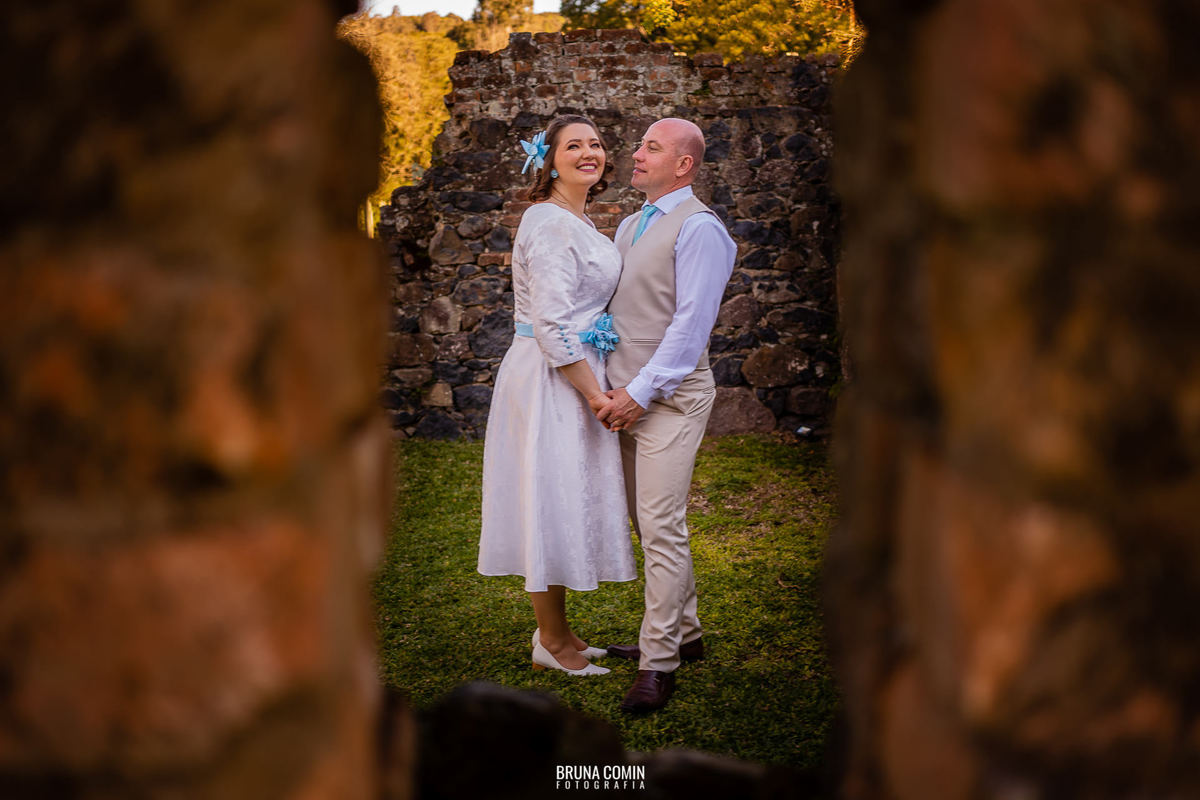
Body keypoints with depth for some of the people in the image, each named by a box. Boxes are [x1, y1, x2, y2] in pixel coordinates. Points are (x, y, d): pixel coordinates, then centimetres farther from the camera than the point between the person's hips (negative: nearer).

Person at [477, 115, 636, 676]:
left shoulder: (576, 221, 15)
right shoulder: (549, 224, -16)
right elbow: (553, 324, -21)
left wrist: (598, 385, 18)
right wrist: (594, 394, -18)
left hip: (575, 371, 10)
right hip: (553, 376, -10)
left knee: (566, 501, 15)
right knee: (553, 498, -1)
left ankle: (556, 631, 26)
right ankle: (551, 642, 12)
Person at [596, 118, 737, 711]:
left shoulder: (699, 229, -10)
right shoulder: (629, 227, 17)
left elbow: (691, 323, -16)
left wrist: (640, 392, -18)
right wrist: (610, 388, 10)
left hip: (670, 396, -8)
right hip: (628, 395, 8)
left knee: (662, 527, -9)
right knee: (650, 523, 13)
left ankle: (658, 664, -4)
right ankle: (682, 633, 25)